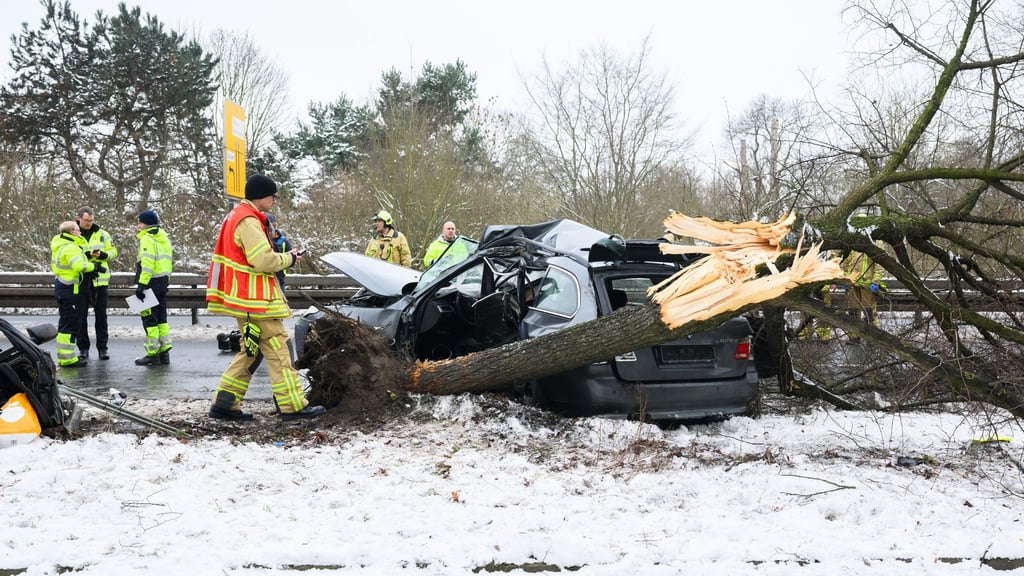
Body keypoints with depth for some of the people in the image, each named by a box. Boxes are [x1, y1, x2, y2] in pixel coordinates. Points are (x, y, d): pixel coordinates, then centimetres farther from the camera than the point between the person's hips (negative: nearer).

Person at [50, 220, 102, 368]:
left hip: (61, 287, 11)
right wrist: (95, 266, -18)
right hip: (70, 290, -11)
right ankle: (67, 359, -5)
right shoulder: (70, 248, -19)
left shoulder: (60, 244, 13)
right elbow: (79, 265, -30)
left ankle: (64, 356, 25)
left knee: (65, 322, 17)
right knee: (71, 324, -7)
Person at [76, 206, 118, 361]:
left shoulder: (102, 234, 7)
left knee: (101, 315, 4)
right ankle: (83, 347, 15)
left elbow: (113, 252, 9)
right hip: (80, 280, -1)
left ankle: (102, 348, 10)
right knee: (81, 316, 6)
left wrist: (102, 254, -11)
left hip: (100, 280, 1)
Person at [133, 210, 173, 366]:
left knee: (149, 318, -3)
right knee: (161, 317, 13)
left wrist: (141, 285, -23)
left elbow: (147, 265, -21)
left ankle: (152, 354, -1)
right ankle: (164, 352, 14)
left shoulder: (147, 239, -12)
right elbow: (169, 261, 19)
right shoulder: (164, 239, 16)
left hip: (151, 282, -9)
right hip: (163, 281, 9)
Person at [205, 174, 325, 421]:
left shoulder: (237, 216, 18)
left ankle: (224, 403, 14)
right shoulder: (249, 222, -16)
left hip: (247, 298, 10)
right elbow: (263, 260, -24)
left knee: (251, 351, 15)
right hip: (256, 299, -10)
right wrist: (288, 258, -8)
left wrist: (282, 256, 9)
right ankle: (293, 406, -4)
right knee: (277, 350, -7)